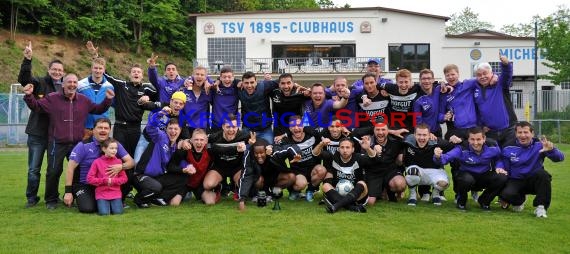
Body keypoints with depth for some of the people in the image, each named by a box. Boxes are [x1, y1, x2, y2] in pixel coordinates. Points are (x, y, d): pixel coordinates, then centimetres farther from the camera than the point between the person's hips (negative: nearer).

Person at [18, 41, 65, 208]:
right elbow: (23, 79, -21)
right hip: (37, 133, -2)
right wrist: (27, 60, -35)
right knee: (34, 169, 4)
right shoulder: (40, 83, -2)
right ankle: (31, 198, 19)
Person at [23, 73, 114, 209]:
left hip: (78, 143, 3)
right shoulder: (52, 98, 0)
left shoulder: (84, 100, 7)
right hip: (57, 143, -3)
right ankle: (51, 200, 17)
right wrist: (29, 96, -11)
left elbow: (98, 109, 18)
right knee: (53, 171, 1)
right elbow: (36, 106, 6)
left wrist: (108, 100, 4)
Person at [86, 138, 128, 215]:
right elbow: (90, 179, -4)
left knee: (118, 212, -13)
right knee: (104, 213, -16)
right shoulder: (97, 162, -2)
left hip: (116, 193, 1)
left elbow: (124, 178, 3)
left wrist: (113, 181, -12)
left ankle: (113, 204, 18)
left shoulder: (118, 162, 3)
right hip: (101, 194, -1)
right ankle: (100, 203, 16)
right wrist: (104, 180, -12)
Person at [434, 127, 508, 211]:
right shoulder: (462, 149, -26)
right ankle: (461, 202, -3)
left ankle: (484, 201, 5)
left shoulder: (492, 147, -15)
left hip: (484, 177, 4)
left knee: (502, 178, -23)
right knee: (467, 179, -39)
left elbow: (499, 159, 6)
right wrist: (438, 157, -61)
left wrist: (499, 167, -14)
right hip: (467, 175, -3)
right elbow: (446, 157, -39)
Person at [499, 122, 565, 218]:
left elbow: (559, 158, -20)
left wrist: (551, 150, -46)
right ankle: (519, 201, 10)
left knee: (542, 173, -33)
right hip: (515, 181, 1)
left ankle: (541, 206, -15)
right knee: (507, 194, -30)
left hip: (534, 181, 0)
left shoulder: (539, 145, -9)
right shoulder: (508, 148, -6)